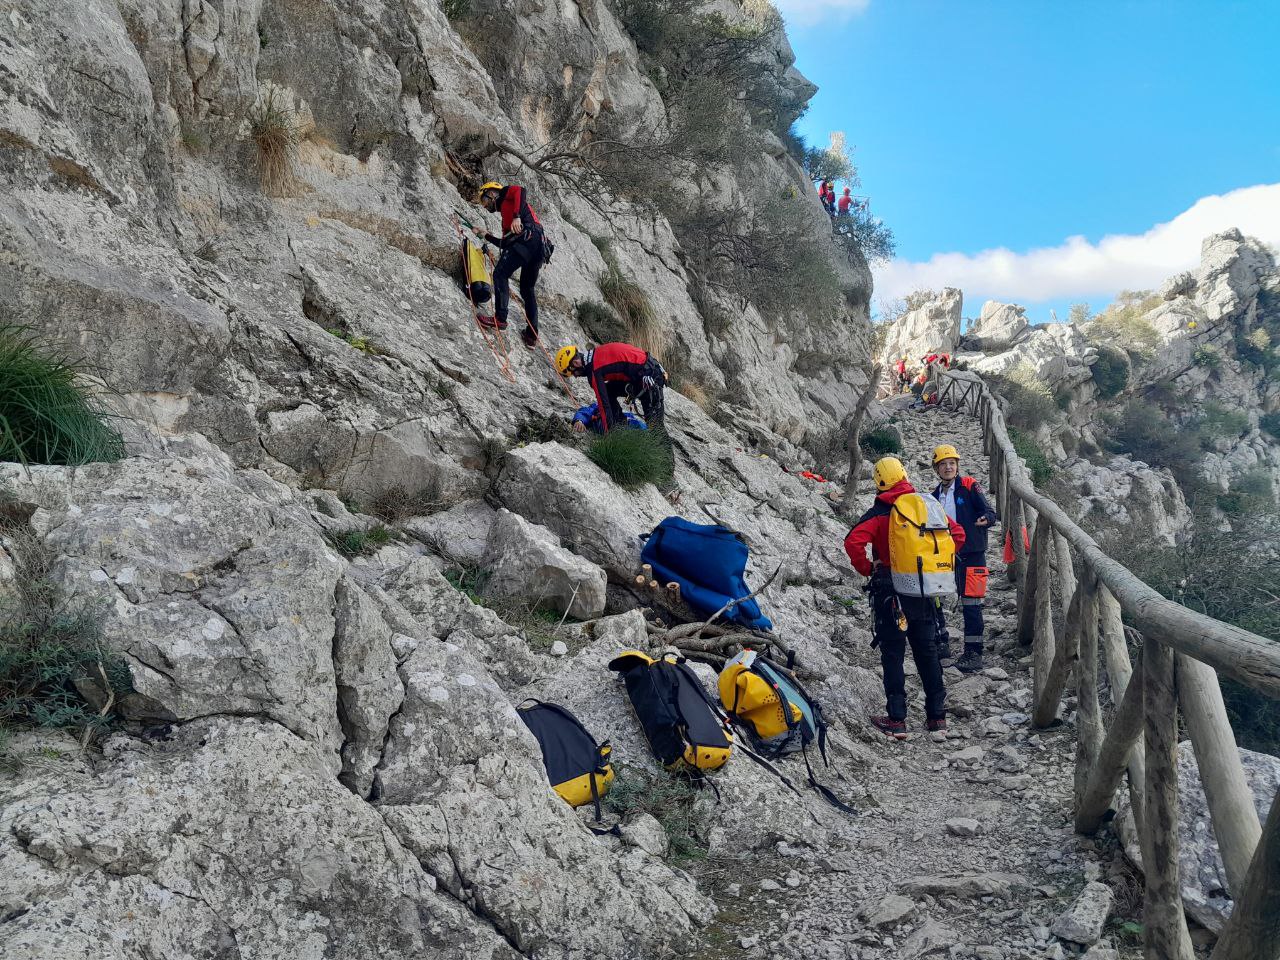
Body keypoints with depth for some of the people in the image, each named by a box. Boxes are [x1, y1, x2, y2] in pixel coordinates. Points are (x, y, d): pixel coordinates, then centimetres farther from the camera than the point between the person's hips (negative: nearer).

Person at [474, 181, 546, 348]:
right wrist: (485, 235, 41)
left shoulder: (506, 192, 16)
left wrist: (517, 216, -22)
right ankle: (532, 334, 11)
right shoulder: (505, 217, 37)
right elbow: (505, 244, 33)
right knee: (528, 289, 12)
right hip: (538, 247, 9)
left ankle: (500, 318, -20)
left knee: (500, 274, -11)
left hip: (528, 235, -9)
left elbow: (520, 191, -9)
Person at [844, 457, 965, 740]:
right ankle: (937, 718, 17)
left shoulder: (879, 512, -10)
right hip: (924, 590, 4)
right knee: (927, 653, 13)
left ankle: (896, 720, 5)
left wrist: (867, 568, -7)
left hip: (890, 591, -4)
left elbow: (853, 542, -22)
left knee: (893, 654, 4)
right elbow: (958, 534, 4)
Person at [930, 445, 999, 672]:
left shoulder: (969, 486, -4)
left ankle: (973, 654, 2)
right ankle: (941, 644, 21)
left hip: (971, 553, -6)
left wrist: (986, 519, -31)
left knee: (970, 603, -5)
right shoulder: (935, 496, 12)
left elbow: (990, 512, -11)